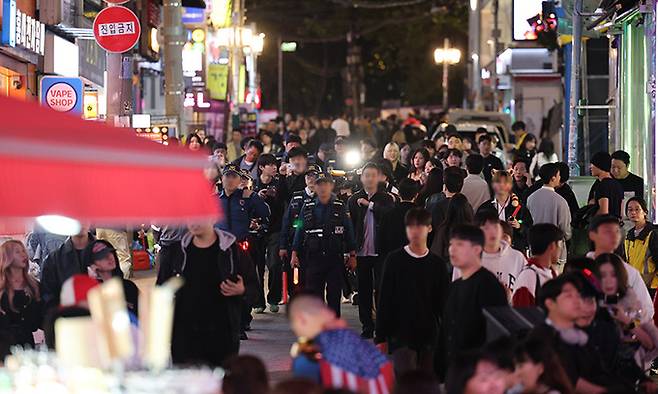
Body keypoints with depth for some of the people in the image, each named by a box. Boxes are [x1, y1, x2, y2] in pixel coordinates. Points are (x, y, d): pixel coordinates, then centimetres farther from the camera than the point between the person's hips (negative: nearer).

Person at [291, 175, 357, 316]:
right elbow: (300, 230, 10)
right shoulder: (308, 208, 7)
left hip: (335, 257, -1)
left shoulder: (340, 207, 3)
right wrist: (294, 253, 5)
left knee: (334, 294, 1)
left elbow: (349, 231, 5)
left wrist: (352, 255, 1)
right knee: (313, 292, 1)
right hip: (313, 257, 1)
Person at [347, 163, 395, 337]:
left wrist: (370, 204, -15)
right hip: (361, 251, 2)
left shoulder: (386, 199, 4)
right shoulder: (354, 200, 6)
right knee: (364, 290, 6)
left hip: (380, 251, -2)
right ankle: (367, 325, 14)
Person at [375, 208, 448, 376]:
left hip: (429, 336, 3)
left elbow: (443, 303, 10)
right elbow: (384, 301, 1)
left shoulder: (437, 264, 6)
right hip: (400, 335, -3)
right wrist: (381, 337, -2)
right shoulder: (395, 260, 0)